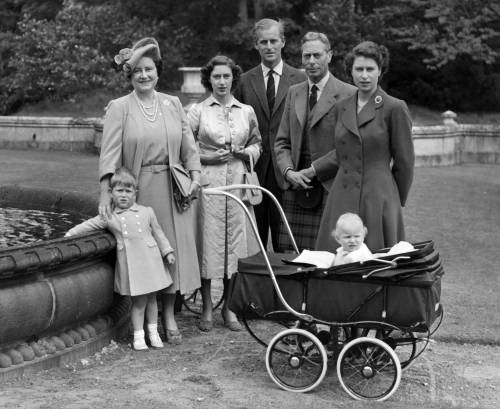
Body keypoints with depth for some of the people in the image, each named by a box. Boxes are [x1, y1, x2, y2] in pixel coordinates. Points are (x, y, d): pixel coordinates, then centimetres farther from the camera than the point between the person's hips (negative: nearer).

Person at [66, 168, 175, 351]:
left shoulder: (146, 212, 6)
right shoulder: (109, 217, 2)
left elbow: (157, 233, 13)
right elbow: (88, 225, 10)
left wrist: (167, 252, 13)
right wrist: (71, 233, 3)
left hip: (150, 259, 2)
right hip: (129, 263, -2)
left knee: (151, 298, 11)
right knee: (138, 300, -1)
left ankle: (153, 332, 26)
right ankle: (138, 336, 12)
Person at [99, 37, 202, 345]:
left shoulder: (173, 104, 9)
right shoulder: (119, 108, -1)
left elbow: (188, 144, 9)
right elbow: (110, 151, -8)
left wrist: (195, 176, -4)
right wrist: (106, 193, -16)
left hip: (173, 188, 3)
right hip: (137, 189, -3)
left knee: (174, 247, 2)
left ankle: (169, 315, 12)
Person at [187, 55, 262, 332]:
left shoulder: (246, 111, 10)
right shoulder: (197, 111, 3)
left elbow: (257, 144, 18)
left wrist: (247, 152, -2)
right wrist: (208, 157, -11)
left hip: (237, 183, 2)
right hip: (207, 182, -2)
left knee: (235, 242, 4)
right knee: (207, 243, -2)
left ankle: (229, 307, 18)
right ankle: (206, 308, 11)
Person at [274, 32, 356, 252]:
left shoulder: (348, 94, -3)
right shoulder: (293, 92, 15)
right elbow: (282, 141, 16)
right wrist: (289, 171, -2)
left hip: (331, 191, -4)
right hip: (296, 188, 5)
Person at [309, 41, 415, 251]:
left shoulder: (395, 108, -4)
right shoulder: (342, 108, 13)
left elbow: (404, 162, 0)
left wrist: (395, 202, 6)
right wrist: (311, 171, 11)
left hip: (378, 200, -5)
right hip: (342, 199, 5)